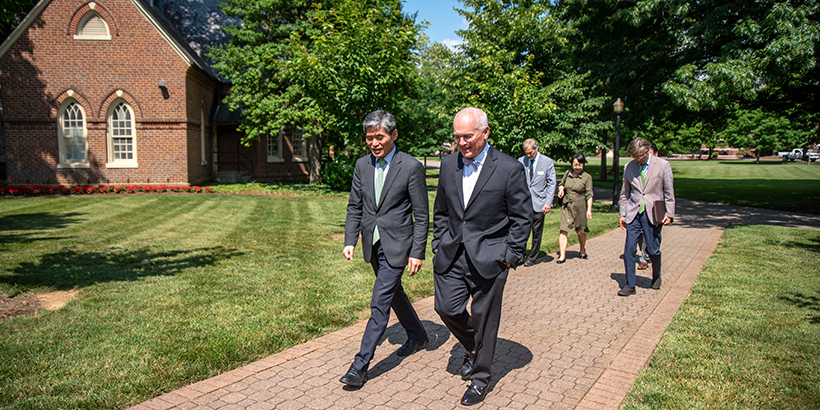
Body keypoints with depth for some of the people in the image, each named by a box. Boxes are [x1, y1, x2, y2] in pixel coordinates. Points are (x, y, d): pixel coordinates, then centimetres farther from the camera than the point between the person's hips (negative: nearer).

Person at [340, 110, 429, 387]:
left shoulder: (411, 167, -13)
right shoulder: (362, 165, 3)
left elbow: (421, 215, -10)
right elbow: (354, 207, 9)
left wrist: (417, 253, -13)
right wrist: (350, 240, 0)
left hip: (397, 244, -6)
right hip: (373, 244, 7)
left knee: (380, 303, -7)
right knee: (393, 292, 21)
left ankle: (360, 365, 0)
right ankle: (417, 336, 43)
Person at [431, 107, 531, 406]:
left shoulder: (509, 168, -9)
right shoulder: (448, 164, 5)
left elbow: (521, 218, -4)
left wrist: (511, 256, -7)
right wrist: (439, 244, 9)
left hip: (489, 256, -4)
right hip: (452, 255, 5)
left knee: (484, 317, 5)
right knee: (446, 308, 4)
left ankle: (480, 377, 26)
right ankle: (474, 347, 35)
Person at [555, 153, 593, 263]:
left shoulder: (587, 177, -4)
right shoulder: (567, 174, 5)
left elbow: (589, 195, -5)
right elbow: (561, 184, 23)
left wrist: (589, 209, -14)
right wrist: (561, 189, 0)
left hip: (580, 206, -2)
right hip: (567, 206, 2)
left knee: (580, 231, 9)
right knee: (563, 230, -8)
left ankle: (583, 251, 35)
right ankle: (562, 255, -7)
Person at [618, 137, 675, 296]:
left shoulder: (662, 165, -3)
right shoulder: (629, 167, 6)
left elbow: (669, 192, 1)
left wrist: (669, 214, -4)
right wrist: (622, 214, 9)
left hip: (653, 214, -2)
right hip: (633, 213, 2)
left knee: (653, 249, 5)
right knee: (629, 249, -3)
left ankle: (656, 277, 33)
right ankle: (630, 285, 7)